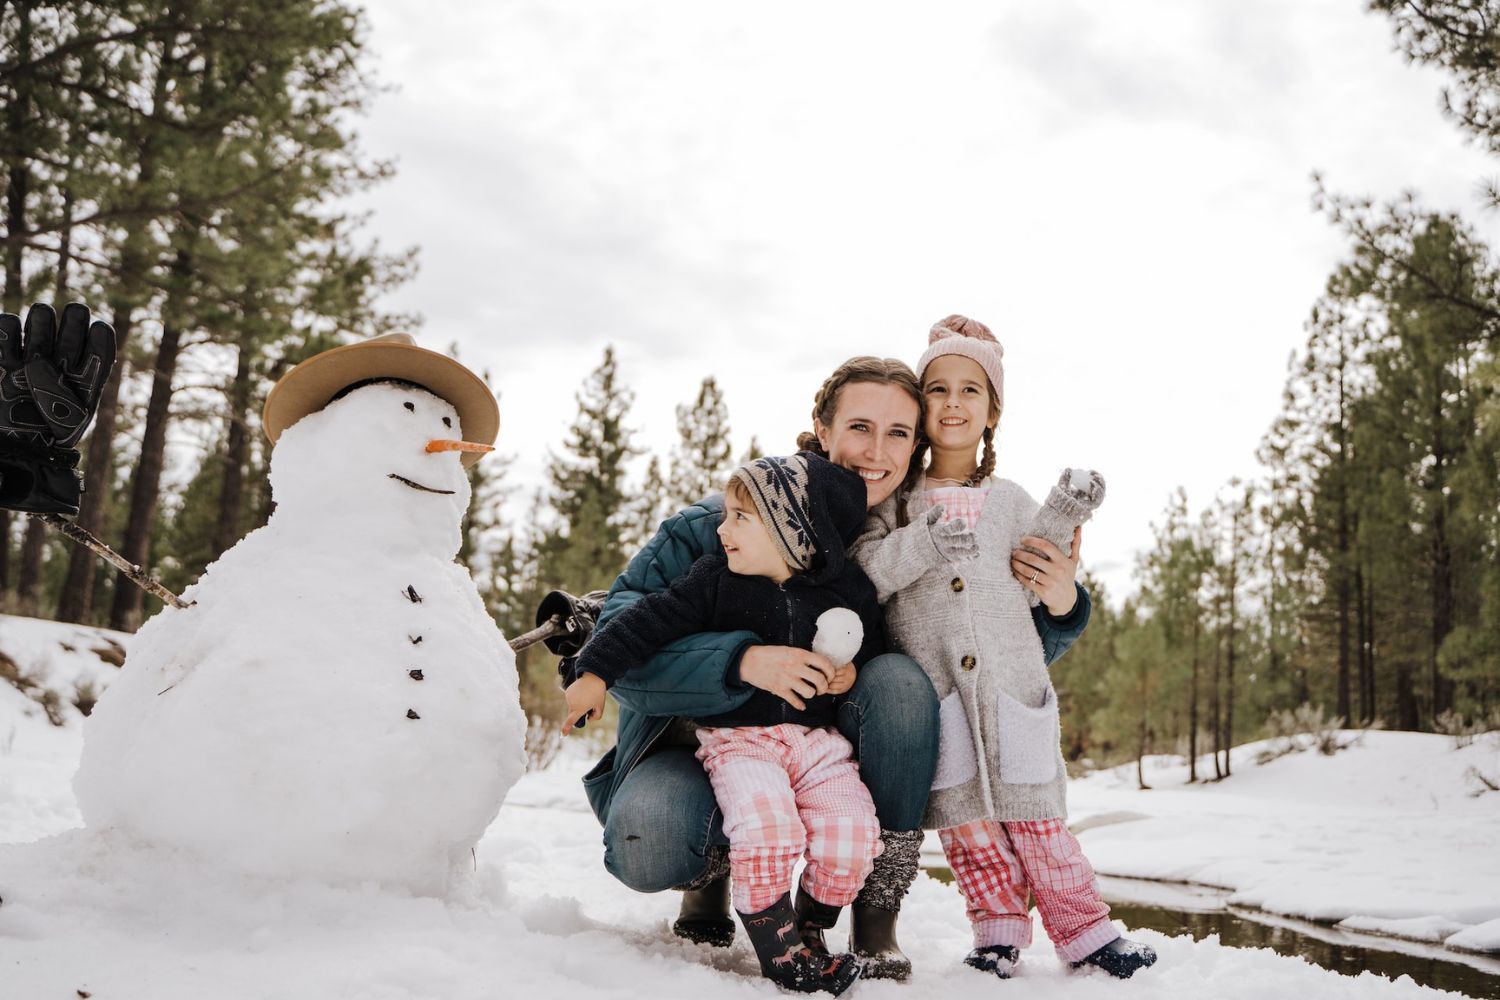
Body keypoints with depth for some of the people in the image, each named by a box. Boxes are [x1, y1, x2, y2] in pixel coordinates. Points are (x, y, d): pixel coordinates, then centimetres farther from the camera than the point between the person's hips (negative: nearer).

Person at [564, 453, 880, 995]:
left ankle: (812, 932, 8)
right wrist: (596, 671, -10)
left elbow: (876, 647, 16)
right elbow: (653, 619, -4)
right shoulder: (714, 579, -1)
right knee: (765, 827, -28)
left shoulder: (849, 591, 2)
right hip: (738, 736, -2)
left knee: (851, 827, -18)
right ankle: (780, 953, -9)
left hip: (817, 736, 2)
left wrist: (854, 671, -5)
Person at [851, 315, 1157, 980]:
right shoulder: (895, 501, 7)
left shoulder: (1011, 502, 10)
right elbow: (862, 573, -7)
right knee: (962, 815, 3)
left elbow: (1048, 592, 12)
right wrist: (926, 540, -19)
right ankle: (999, 928, 17)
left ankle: (1082, 929, 14)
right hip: (931, 693, 0)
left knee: (1036, 813, 2)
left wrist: (1061, 587, -9)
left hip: (1011, 682, 1)